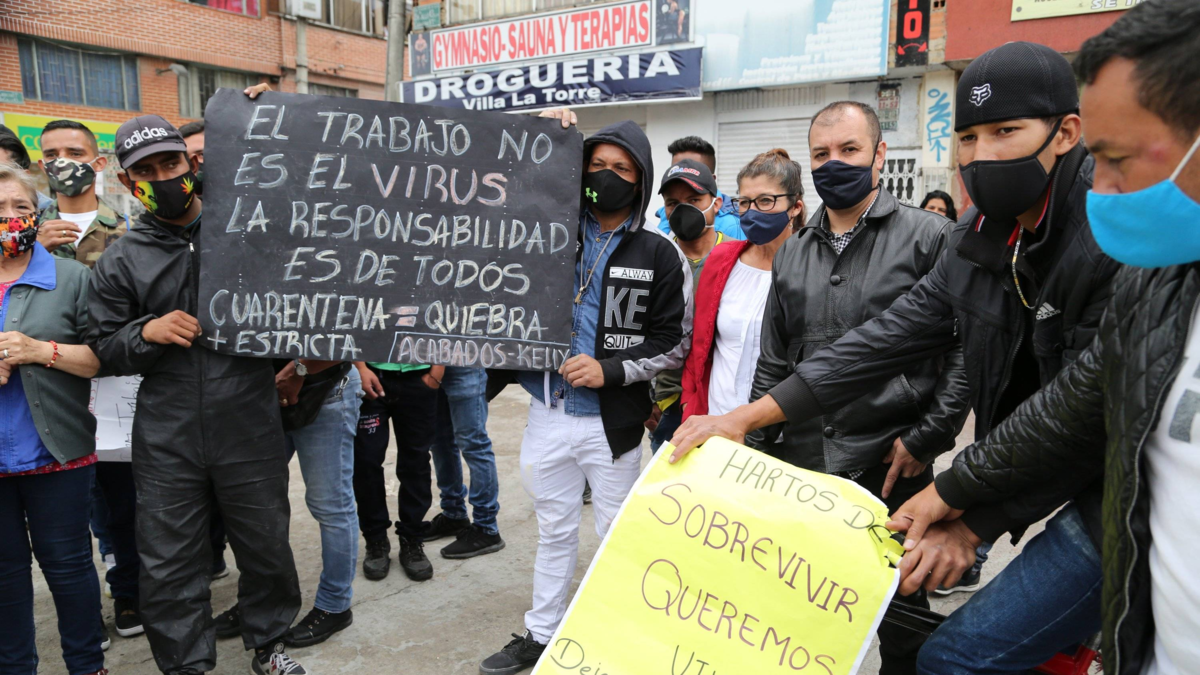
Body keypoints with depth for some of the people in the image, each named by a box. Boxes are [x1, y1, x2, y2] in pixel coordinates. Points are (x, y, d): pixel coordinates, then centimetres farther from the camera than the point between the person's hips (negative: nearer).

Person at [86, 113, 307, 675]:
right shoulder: (120, 260, 5)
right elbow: (104, 348, 7)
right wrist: (147, 333, -11)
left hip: (250, 432, 0)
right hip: (166, 444, 1)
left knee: (266, 548, 13)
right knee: (169, 565, 9)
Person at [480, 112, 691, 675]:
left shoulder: (660, 256, -3)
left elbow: (674, 340, -2)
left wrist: (611, 370, -15)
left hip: (613, 422, -2)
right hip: (548, 412, 3)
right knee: (554, 532, 18)